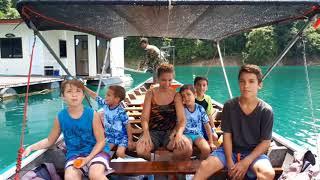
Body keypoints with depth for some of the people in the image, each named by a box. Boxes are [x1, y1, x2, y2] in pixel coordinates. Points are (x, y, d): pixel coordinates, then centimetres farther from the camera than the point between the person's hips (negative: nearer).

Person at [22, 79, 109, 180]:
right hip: (74, 154, 3)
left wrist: (88, 158, -18)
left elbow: (101, 141, -6)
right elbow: (50, 140, 12)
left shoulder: (92, 115, -11)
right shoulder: (60, 117, -3)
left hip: (94, 152, -2)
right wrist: (31, 148, -2)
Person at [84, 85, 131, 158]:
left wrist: (130, 140, -11)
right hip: (110, 137, 6)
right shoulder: (105, 104, -10)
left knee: (119, 153, -20)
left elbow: (127, 125, -17)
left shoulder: (121, 112, -26)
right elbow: (94, 95, -2)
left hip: (121, 137, -6)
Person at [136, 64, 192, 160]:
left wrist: (179, 133, -26)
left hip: (171, 132, 1)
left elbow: (182, 119, -5)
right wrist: (146, 133, -22)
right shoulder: (150, 94, 3)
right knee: (140, 150, -32)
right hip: (153, 132, 0)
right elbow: (145, 117, -2)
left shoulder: (176, 95, 3)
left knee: (187, 149, -30)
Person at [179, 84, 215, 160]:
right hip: (186, 134, -1)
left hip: (198, 134, 2)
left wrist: (211, 143, 4)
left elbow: (207, 126, 6)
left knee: (207, 149, -26)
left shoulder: (200, 109, 1)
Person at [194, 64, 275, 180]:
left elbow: (265, 142, -7)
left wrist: (246, 162, -17)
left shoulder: (266, 111, -9)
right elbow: (227, 135, -4)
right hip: (231, 150, 1)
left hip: (254, 153, -1)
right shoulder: (229, 106, -6)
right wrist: (229, 161, -14)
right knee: (204, 167, -21)